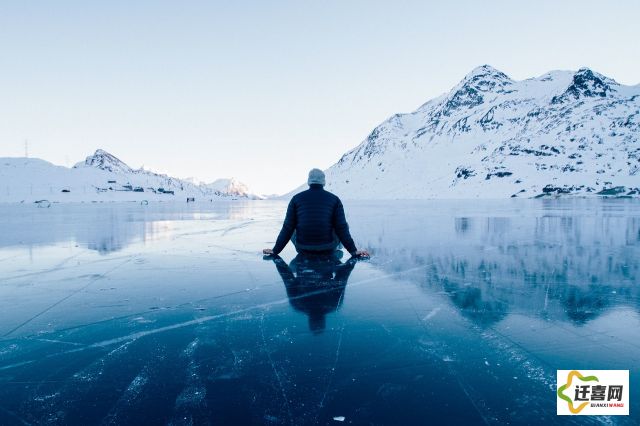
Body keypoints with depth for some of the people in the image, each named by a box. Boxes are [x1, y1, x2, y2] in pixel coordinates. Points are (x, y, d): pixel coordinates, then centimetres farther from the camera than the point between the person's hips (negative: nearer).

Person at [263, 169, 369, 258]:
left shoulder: (296, 198, 0)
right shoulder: (334, 199, -1)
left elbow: (288, 228, -1)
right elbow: (341, 228, -4)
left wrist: (275, 250, 8)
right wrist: (354, 251, 3)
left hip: (302, 250, 1)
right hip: (327, 250, -1)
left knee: (293, 230, 31)